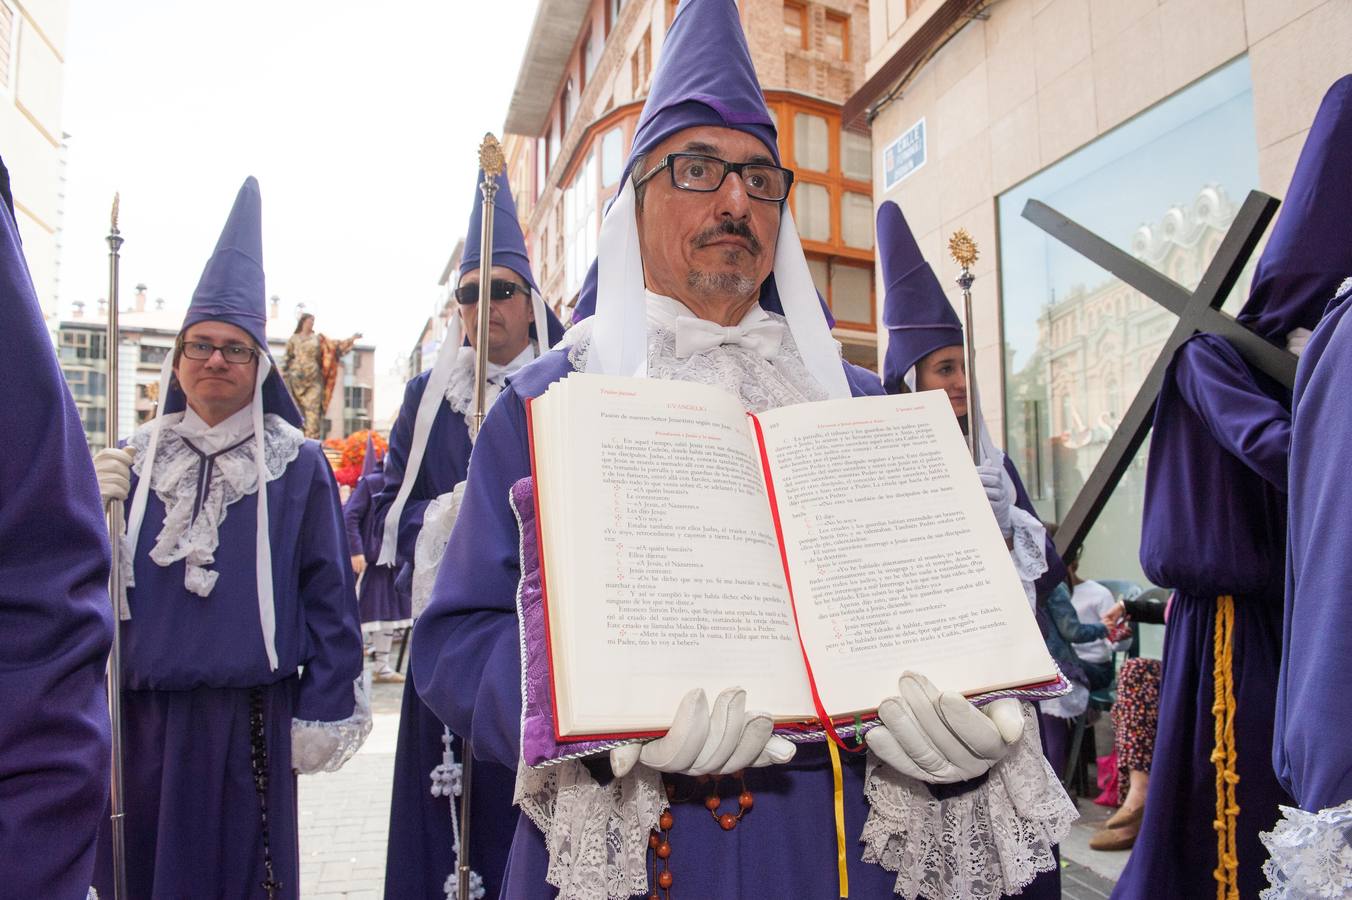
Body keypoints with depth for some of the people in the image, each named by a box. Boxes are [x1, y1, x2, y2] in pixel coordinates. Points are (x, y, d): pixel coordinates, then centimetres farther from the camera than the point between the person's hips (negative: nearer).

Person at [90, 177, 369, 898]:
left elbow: (328, 594, -3)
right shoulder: (136, 459, 8)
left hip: (247, 719, -3)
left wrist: (323, 711, -5)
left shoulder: (297, 466, -2)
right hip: (140, 715, 3)